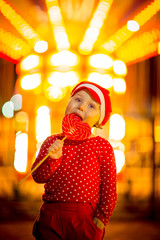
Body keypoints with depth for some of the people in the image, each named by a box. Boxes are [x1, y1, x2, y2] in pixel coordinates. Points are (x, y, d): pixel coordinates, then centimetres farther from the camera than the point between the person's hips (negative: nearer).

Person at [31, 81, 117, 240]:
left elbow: (109, 189, -3)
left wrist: (100, 219, -5)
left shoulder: (102, 147, -4)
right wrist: (52, 159, -18)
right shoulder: (52, 142, 5)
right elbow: (38, 177, -2)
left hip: (86, 221, -2)